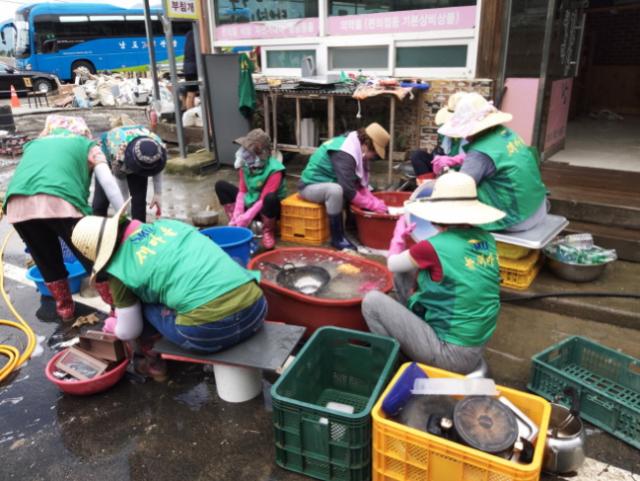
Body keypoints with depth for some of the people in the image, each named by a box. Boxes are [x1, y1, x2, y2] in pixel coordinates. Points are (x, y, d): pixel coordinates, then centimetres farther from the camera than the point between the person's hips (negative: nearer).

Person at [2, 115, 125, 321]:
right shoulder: (87, 145, 26)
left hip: (17, 204, 4)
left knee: (46, 261, 23)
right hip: (60, 202, -4)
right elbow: (108, 182, 12)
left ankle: (65, 308, 37)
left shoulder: (35, 143, 38)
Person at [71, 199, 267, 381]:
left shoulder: (120, 270, 5)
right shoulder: (166, 223, 17)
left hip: (209, 330, -4)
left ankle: (154, 365, 37)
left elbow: (129, 332, 18)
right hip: (256, 307, 5)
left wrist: (112, 325, 43)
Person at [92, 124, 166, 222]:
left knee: (139, 200, -10)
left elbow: (157, 170, -10)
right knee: (101, 200, -6)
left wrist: (157, 194, -11)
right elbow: (120, 180, -25)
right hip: (107, 154, -2)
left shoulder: (160, 146, -35)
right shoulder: (119, 154, -44)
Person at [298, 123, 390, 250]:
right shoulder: (344, 154, -28)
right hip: (310, 186, -9)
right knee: (335, 190, -37)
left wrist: (377, 202, -8)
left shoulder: (355, 147, 1)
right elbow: (349, 190, -31)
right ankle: (337, 238, -24)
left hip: (326, 183, 10)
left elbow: (360, 185, 3)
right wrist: (374, 206, -21)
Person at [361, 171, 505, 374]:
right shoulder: (487, 239, -1)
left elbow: (392, 264, 0)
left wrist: (399, 234, 17)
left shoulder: (434, 247, -21)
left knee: (372, 300, -1)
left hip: (450, 354, -7)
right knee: (403, 275, 12)